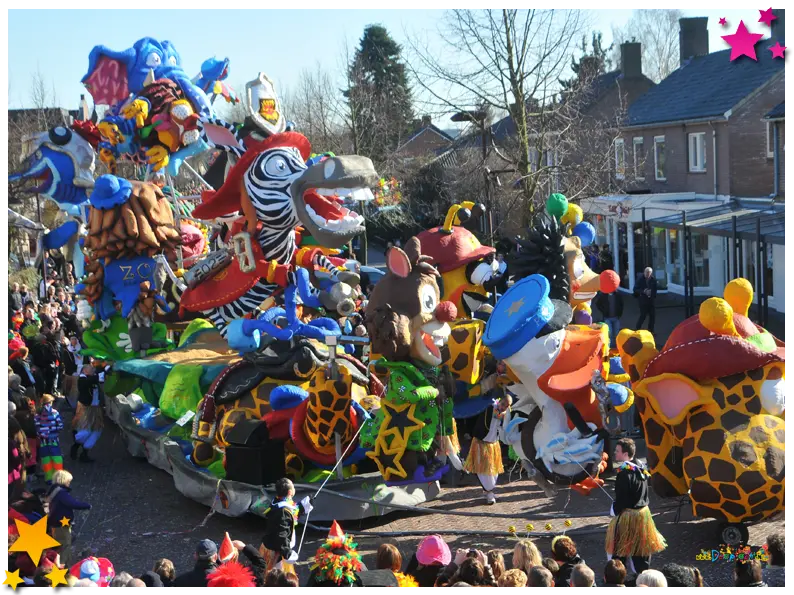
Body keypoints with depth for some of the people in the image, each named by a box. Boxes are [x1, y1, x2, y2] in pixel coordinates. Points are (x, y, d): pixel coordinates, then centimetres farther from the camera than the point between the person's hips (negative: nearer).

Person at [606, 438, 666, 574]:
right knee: (641, 550, 17)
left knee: (620, 552, 4)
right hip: (643, 513, 8)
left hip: (627, 516, -8)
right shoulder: (641, 468, 3)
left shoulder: (624, 473, -23)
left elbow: (621, 499, -21)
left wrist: (615, 510, -3)